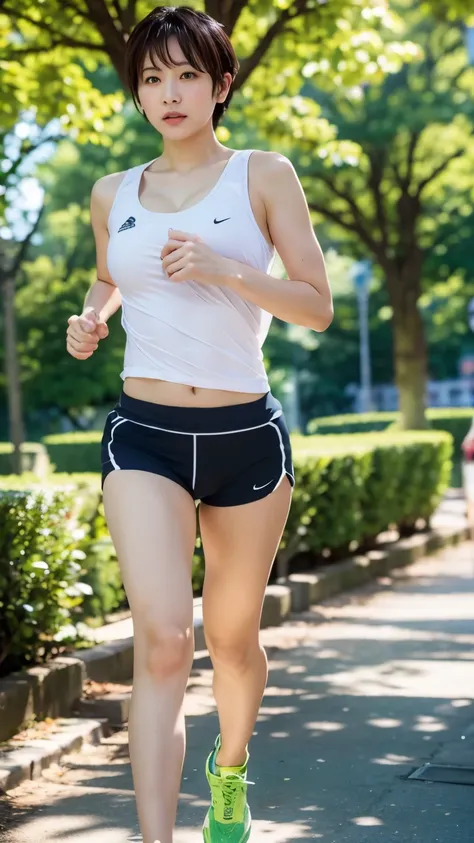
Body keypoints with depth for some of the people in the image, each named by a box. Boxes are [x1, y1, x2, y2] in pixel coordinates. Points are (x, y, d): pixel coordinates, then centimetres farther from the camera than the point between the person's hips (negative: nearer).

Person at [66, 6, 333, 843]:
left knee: (232, 638, 15)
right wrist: (91, 319, 6)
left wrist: (224, 270, -18)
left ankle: (231, 767, 45)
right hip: (145, 433, 1)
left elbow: (317, 307, -4)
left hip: (245, 434, 0)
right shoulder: (113, 195, 8)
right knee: (162, 637, -18)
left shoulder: (263, 176, 0)